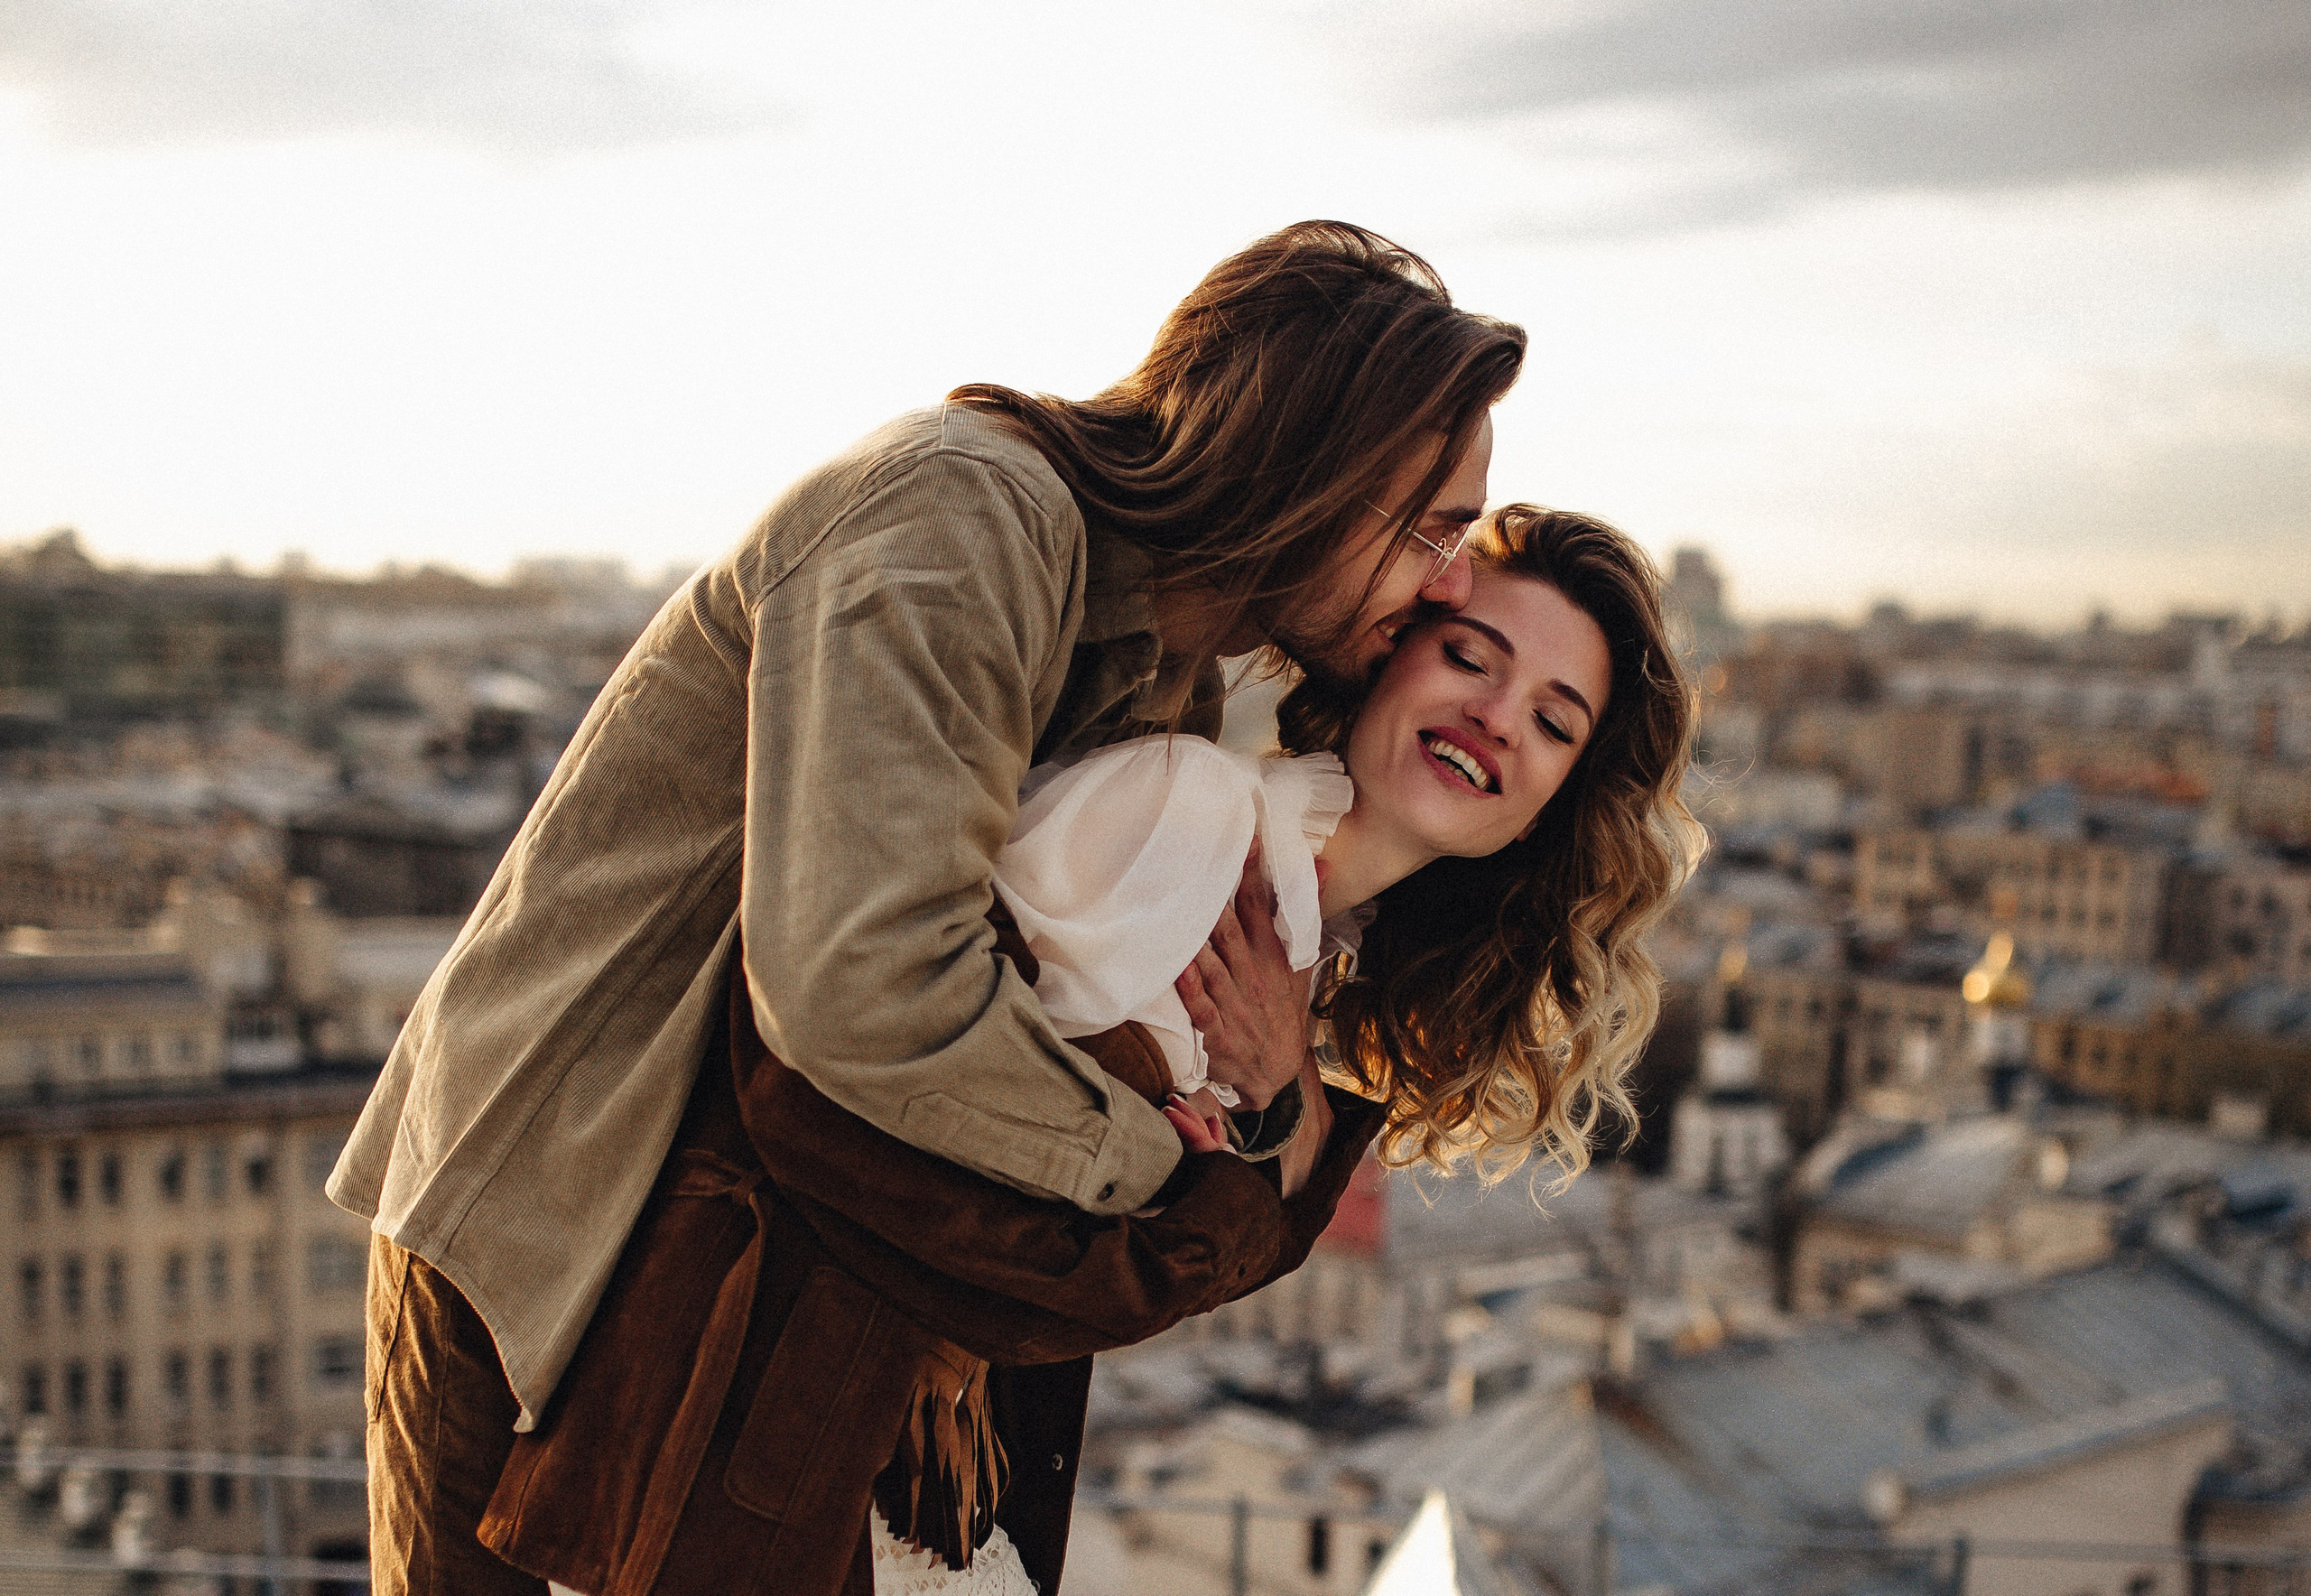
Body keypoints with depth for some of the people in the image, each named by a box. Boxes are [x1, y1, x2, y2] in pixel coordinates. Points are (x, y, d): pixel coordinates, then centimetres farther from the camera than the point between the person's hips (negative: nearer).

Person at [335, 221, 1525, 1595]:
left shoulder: (1177, 680, 2)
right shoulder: (960, 512, -28)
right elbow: (862, 986, -39)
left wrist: (1277, 1067, -15)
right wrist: (1162, 1159, -24)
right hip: (540, 1211, -7)